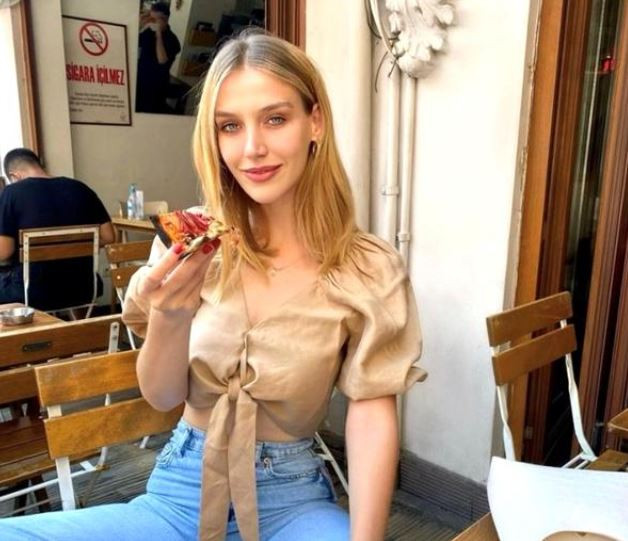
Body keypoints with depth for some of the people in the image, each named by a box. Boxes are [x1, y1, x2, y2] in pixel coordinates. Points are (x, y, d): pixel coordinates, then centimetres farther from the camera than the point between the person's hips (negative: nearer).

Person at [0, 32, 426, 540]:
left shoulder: (369, 269, -11)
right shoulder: (190, 240, -4)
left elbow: (372, 415, -12)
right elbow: (163, 396, -3)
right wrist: (169, 316, -24)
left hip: (291, 498, -1)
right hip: (181, 488, 2)